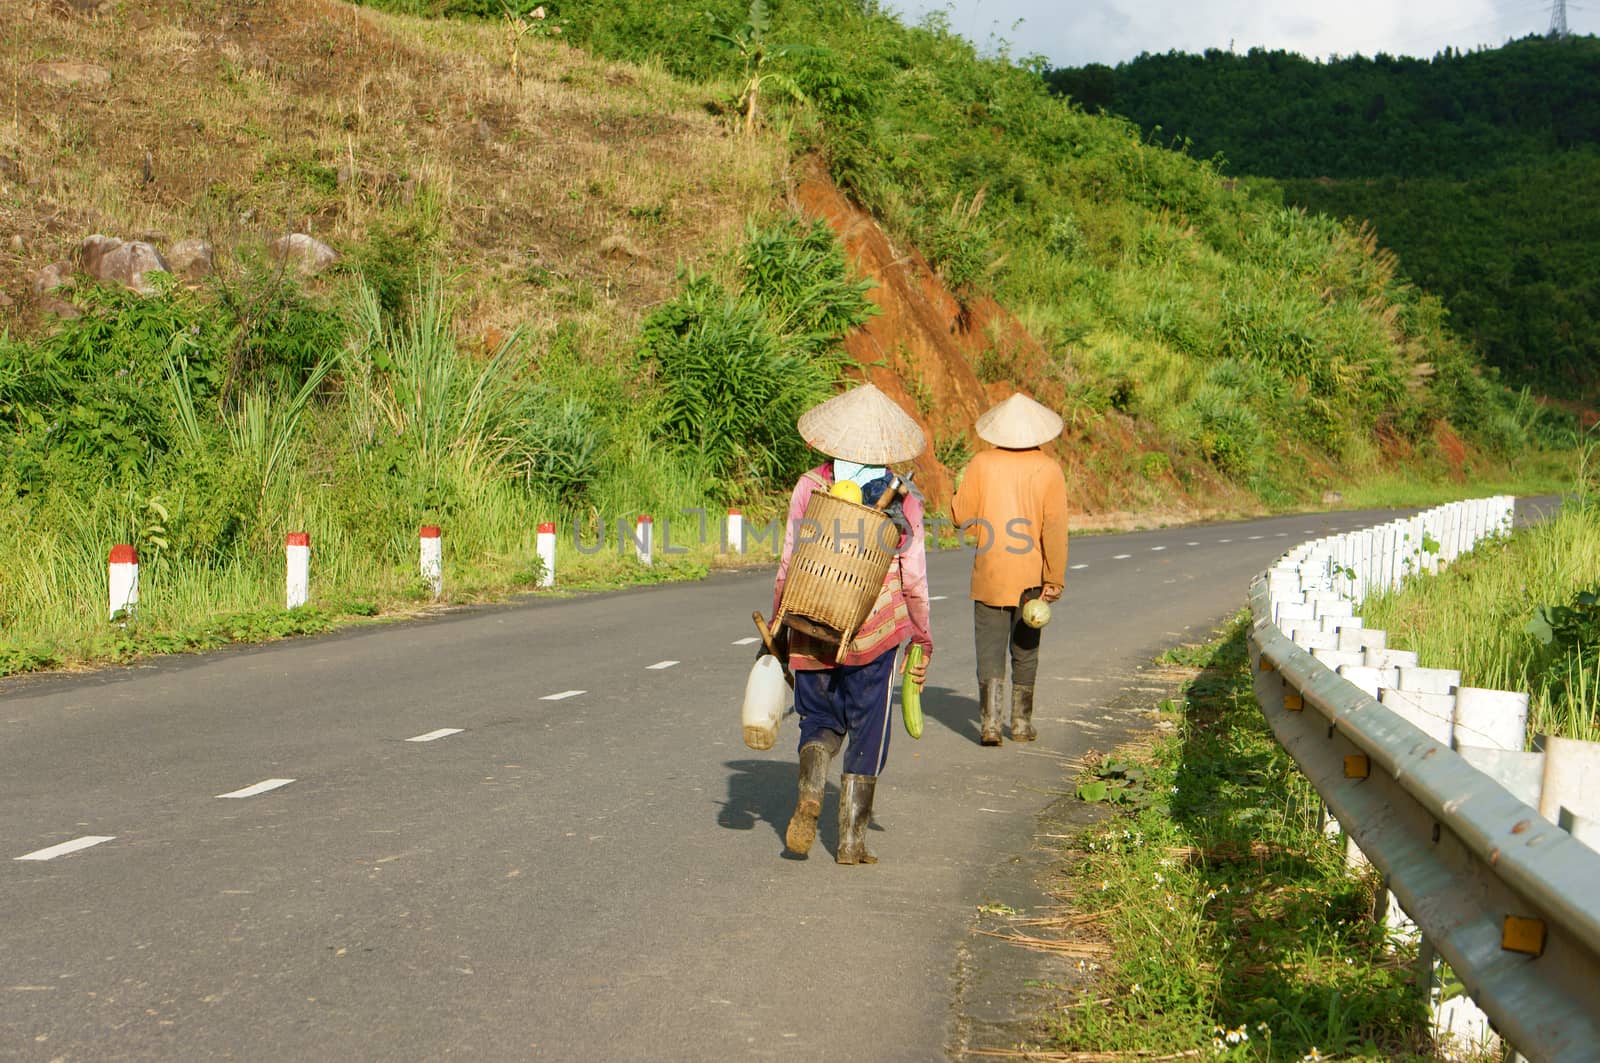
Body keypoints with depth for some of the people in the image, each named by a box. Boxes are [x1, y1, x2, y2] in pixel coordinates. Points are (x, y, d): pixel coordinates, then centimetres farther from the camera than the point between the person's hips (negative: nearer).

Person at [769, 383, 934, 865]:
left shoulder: (810, 488, -2)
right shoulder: (903, 502, -2)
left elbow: (789, 564, -1)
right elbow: (913, 579, -1)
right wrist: (922, 641, 9)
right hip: (875, 635, -1)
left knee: (821, 720, 17)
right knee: (867, 732, 10)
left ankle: (809, 791, -12)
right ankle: (851, 839, 8)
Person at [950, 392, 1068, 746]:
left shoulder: (981, 464, -5)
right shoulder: (1049, 470, -5)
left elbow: (962, 516, -3)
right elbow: (1054, 528, -9)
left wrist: (960, 489, 18)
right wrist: (1055, 579, -7)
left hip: (989, 576, -1)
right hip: (1031, 578, 1)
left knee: (990, 649, 2)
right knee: (1025, 650, 14)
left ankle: (990, 723, -11)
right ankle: (1021, 723, 21)